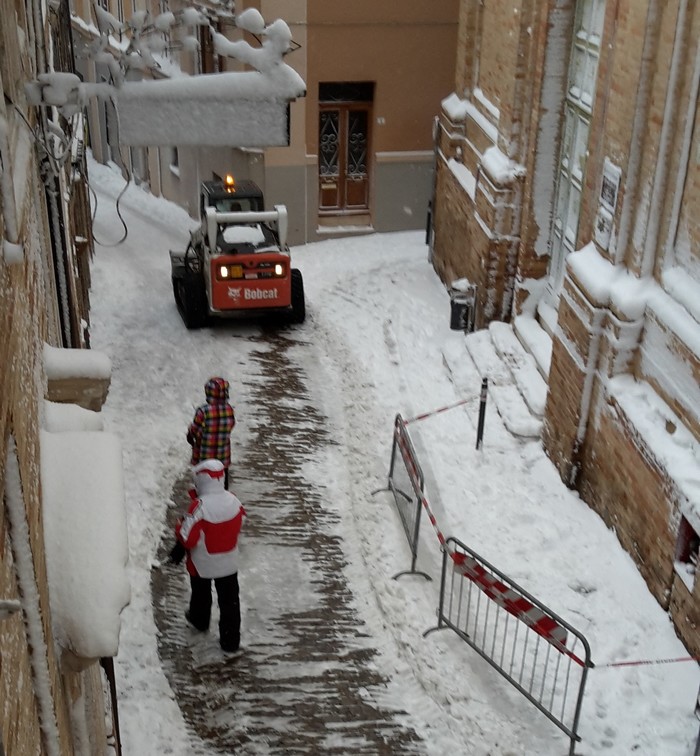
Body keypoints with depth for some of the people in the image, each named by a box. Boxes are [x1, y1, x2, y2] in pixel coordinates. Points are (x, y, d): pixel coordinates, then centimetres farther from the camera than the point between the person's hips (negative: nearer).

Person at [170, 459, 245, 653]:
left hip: (202, 564, -2)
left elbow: (187, 538, -24)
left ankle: (200, 620, 50)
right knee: (229, 600, 12)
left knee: (201, 594, 25)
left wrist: (180, 526, -6)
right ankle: (231, 640, 15)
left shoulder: (200, 506, -29)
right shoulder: (234, 501, -13)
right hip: (229, 562, 3)